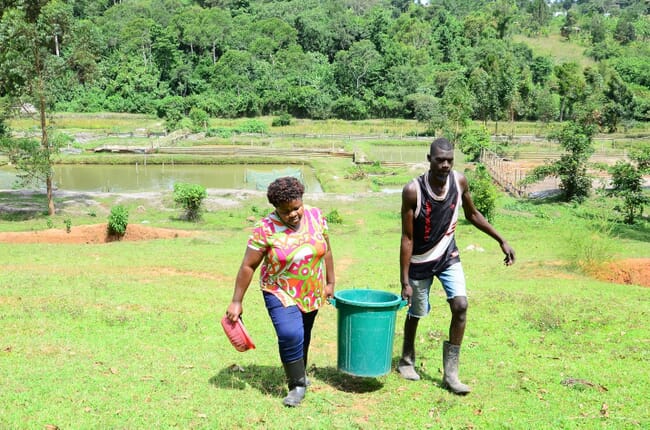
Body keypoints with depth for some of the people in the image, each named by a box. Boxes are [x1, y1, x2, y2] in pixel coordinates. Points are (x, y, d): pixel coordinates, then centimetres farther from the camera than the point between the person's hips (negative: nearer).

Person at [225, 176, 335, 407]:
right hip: (281, 293, -4)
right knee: (290, 335, -20)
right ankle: (298, 384, -2)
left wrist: (330, 283, 8)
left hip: (311, 293, 4)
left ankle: (300, 374, 39)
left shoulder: (316, 216, -7)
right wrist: (236, 302, -14)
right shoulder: (265, 228, -20)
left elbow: (326, 251, 5)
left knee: (303, 336, 15)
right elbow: (248, 266, -15)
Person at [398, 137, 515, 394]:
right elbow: (407, 237, -20)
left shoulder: (459, 181, -13)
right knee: (416, 313, 11)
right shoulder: (413, 191, -25)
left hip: (448, 257, 3)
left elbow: (472, 214, 7)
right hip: (420, 261, -3)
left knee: (460, 306, -12)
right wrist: (404, 281, -20)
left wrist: (501, 240, 4)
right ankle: (406, 360, 39)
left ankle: (450, 373, 0)